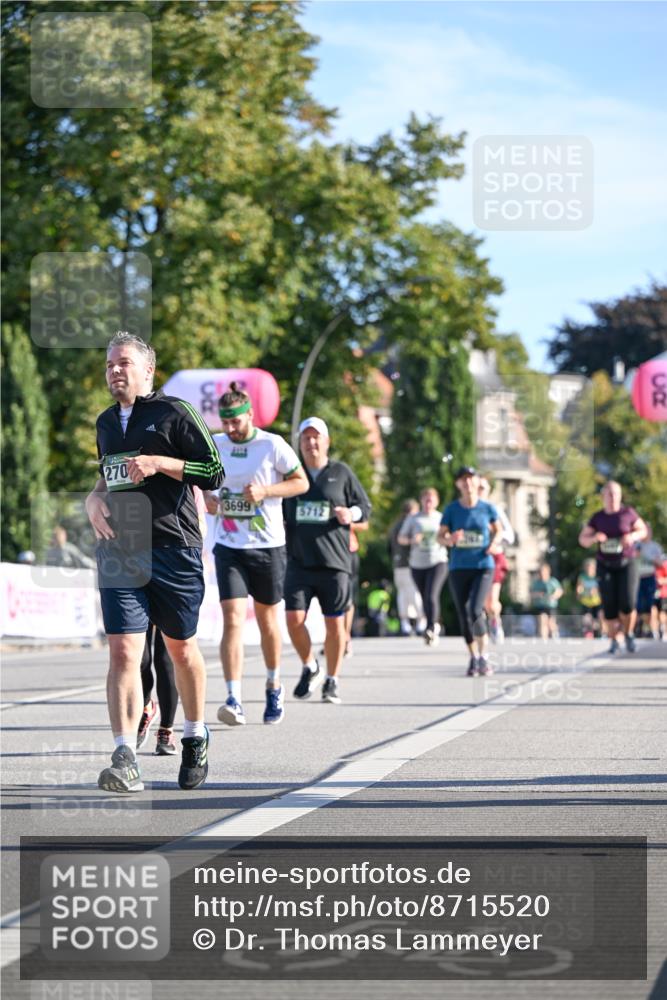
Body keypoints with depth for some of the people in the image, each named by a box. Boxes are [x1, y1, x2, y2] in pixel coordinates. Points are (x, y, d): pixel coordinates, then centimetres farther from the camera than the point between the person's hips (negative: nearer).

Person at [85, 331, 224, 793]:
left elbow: (214, 473, -7)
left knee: (181, 648, 9)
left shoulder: (175, 412, -3)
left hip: (174, 548, -4)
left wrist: (159, 463, -17)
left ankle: (195, 740, 31)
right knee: (123, 651, -11)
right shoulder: (106, 422, 17)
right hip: (119, 551, 4)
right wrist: (95, 498, 12)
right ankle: (126, 760, -18)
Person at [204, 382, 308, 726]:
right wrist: (205, 498, -2)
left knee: (267, 619, 12)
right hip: (229, 547, 1)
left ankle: (274, 686, 35)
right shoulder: (213, 445, 4)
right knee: (232, 620, -13)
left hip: (268, 546, -1)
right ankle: (234, 700, -19)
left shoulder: (272, 445, -6)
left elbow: (301, 482, -2)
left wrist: (265, 491, -17)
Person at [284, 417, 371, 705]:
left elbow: (365, 506, 9)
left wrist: (351, 514, -11)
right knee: (294, 619, -11)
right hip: (299, 562, 1)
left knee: (334, 624, 2)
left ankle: (332, 681, 18)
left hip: (334, 562, -1)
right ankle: (310, 668, 15)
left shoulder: (341, 473, 6)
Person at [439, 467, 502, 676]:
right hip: (458, 568, 2)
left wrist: (494, 542, -6)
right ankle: (473, 657, 22)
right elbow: (440, 535, 6)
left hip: (483, 567, -2)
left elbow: (498, 529, 15)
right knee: (464, 616, 4)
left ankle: (483, 655, -6)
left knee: (475, 610, -20)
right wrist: (450, 540, -16)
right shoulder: (451, 509, 0)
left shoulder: (487, 508, -1)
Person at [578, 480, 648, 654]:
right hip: (605, 566, 2)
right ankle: (614, 641, 12)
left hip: (627, 564, -1)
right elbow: (583, 540, 4)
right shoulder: (597, 517, 1)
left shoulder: (628, 513, -3)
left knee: (628, 604, -14)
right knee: (610, 606, -5)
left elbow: (643, 531, 8)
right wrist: (594, 538, -18)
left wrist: (632, 536, -14)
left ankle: (628, 634, 12)